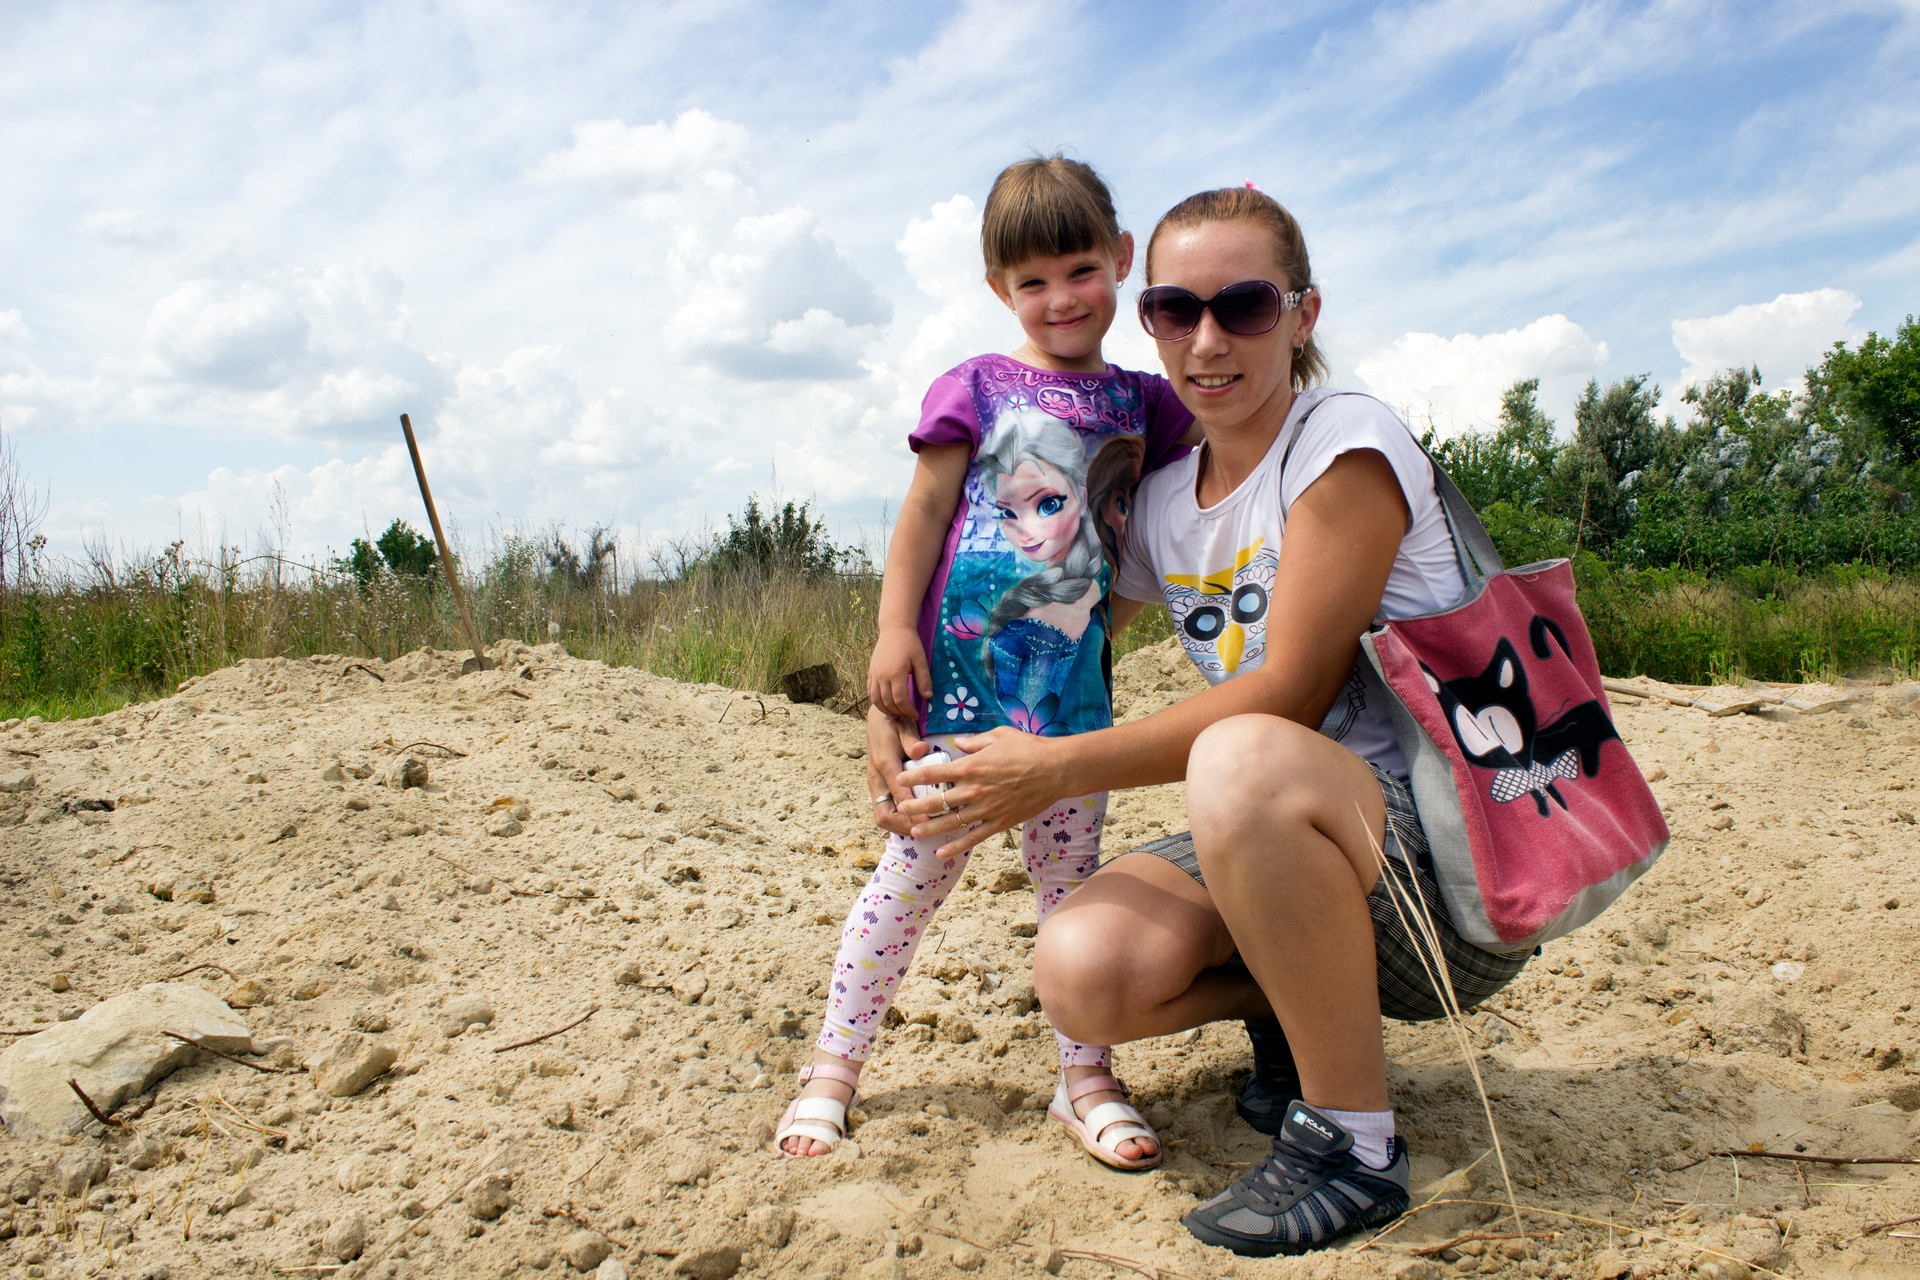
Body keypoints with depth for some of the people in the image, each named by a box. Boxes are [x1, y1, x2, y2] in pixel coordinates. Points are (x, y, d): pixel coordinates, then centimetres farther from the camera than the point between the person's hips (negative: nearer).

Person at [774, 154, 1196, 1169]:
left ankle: (1086, 1078, 18)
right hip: (962, 667, -3)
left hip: (1074, 681, 3)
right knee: (917, 866, 2)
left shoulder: (1140, 401, 11)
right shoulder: (976, 387, 2)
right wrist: (893, 630, -10)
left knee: (1072, 875, 7)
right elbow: (923, 515, -1)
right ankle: (832, 1068, 15)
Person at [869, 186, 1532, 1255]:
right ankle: (1298, 1010, 13)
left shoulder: (1347, 445, -13)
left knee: (1242, 761, -38)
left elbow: (1286, 697, -19)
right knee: (1083, 973, -20)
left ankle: (1355, 1138, -17)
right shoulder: (1163, 504, 8)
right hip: (1287, 848, 6)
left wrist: (1057, 769, -18)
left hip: (1450, 854, -6)